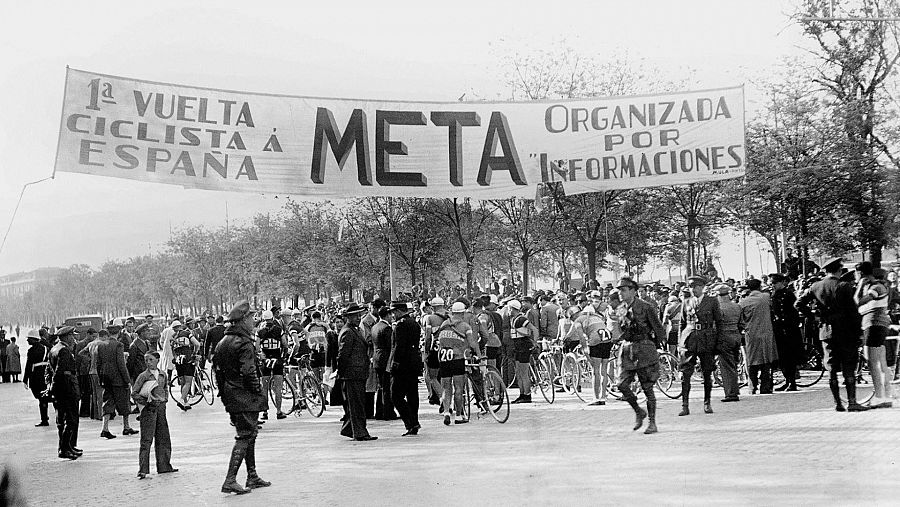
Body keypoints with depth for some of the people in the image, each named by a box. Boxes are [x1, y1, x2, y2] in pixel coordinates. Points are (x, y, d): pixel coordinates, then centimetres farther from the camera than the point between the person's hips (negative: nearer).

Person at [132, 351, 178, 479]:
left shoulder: (162, 375, 11)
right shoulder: (143, 376, -4)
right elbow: (134, 393, -5)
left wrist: (164, 399, 6)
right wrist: (146, 402, -14)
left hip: (161, 407, 6)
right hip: (148, 409, -5)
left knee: (164, 438, 10)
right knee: (146, 439, -8)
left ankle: (164, 466, 21)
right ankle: (143, 469, -9)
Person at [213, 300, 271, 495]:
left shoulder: (223, 342, 11)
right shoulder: (244, 344, -17)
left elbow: (216, 368, 14)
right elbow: (248, 373, -23)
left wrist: (224, 393, 19)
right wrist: (259, 392, -12)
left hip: (231, 397, 9)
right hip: (246, 398, -9)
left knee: (249, 435, 19)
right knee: (244, 437, -6)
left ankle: (252, 477, 26)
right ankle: (230, 481, -11)